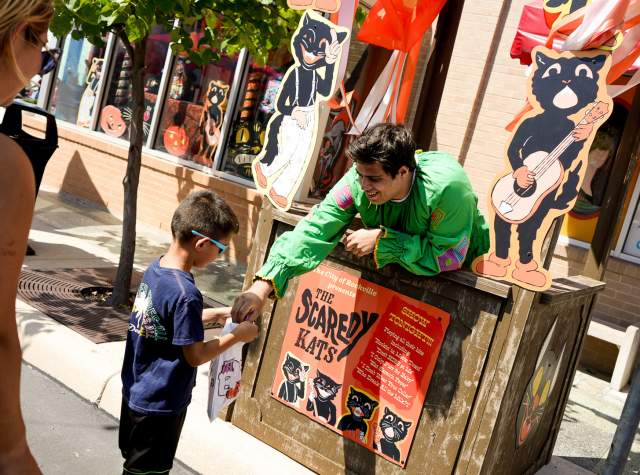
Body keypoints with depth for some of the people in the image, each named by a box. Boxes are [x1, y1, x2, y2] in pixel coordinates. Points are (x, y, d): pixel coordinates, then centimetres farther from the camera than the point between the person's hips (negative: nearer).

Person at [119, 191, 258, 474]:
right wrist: (237, 335, -10)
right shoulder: (185, 294, -30)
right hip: (160, 404, -8)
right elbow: (195, 356, -21)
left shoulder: (156, 268, -3)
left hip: (135, 392, 8)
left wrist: (220, 313, 8)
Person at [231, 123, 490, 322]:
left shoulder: (446, 187, -39)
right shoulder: (357, 180, -26)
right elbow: (315, 230, -31)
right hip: (393, 267, 4)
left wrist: (381, 239, -35)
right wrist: (263, 286, -41)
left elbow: (447, 257, -35)